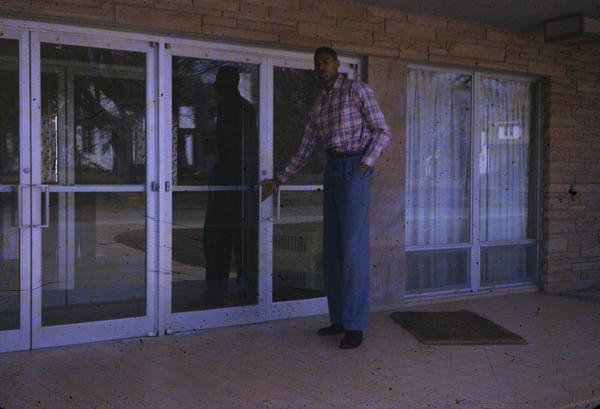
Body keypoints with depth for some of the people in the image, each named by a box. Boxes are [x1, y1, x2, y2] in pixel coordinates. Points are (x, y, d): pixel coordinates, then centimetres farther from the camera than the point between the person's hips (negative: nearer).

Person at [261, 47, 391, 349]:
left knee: (353, 248, -11)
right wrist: (279, 181, 18)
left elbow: (382, 132, -6)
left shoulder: (358, 90, -2)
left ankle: (355, 326, -7)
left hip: (354, 170, -7)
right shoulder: (319, 105, 17)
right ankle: (339, 318, 14)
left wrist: (364, 165, -18)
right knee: (333, 248, 6)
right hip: (332, 171, 7)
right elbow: (305, 149, 21)